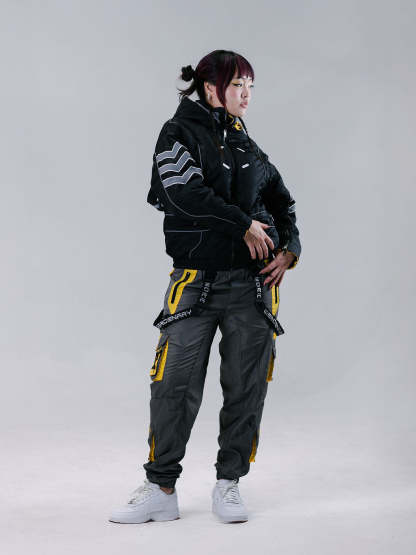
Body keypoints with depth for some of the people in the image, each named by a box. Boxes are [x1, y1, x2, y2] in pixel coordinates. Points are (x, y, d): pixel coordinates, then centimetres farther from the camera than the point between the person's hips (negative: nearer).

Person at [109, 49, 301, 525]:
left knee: (246, 387, 4)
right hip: (196, 281, -5)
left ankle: (228, 484, 17)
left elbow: (282, 199, 23)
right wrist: (244, 224, -12)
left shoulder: (246, 145, 16)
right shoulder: (180, 133, 0)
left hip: (252, 282, 5)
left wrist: (289, 248, 7)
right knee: (174, 386, -6)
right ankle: (161, 489, 6)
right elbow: (186, 192, -16)